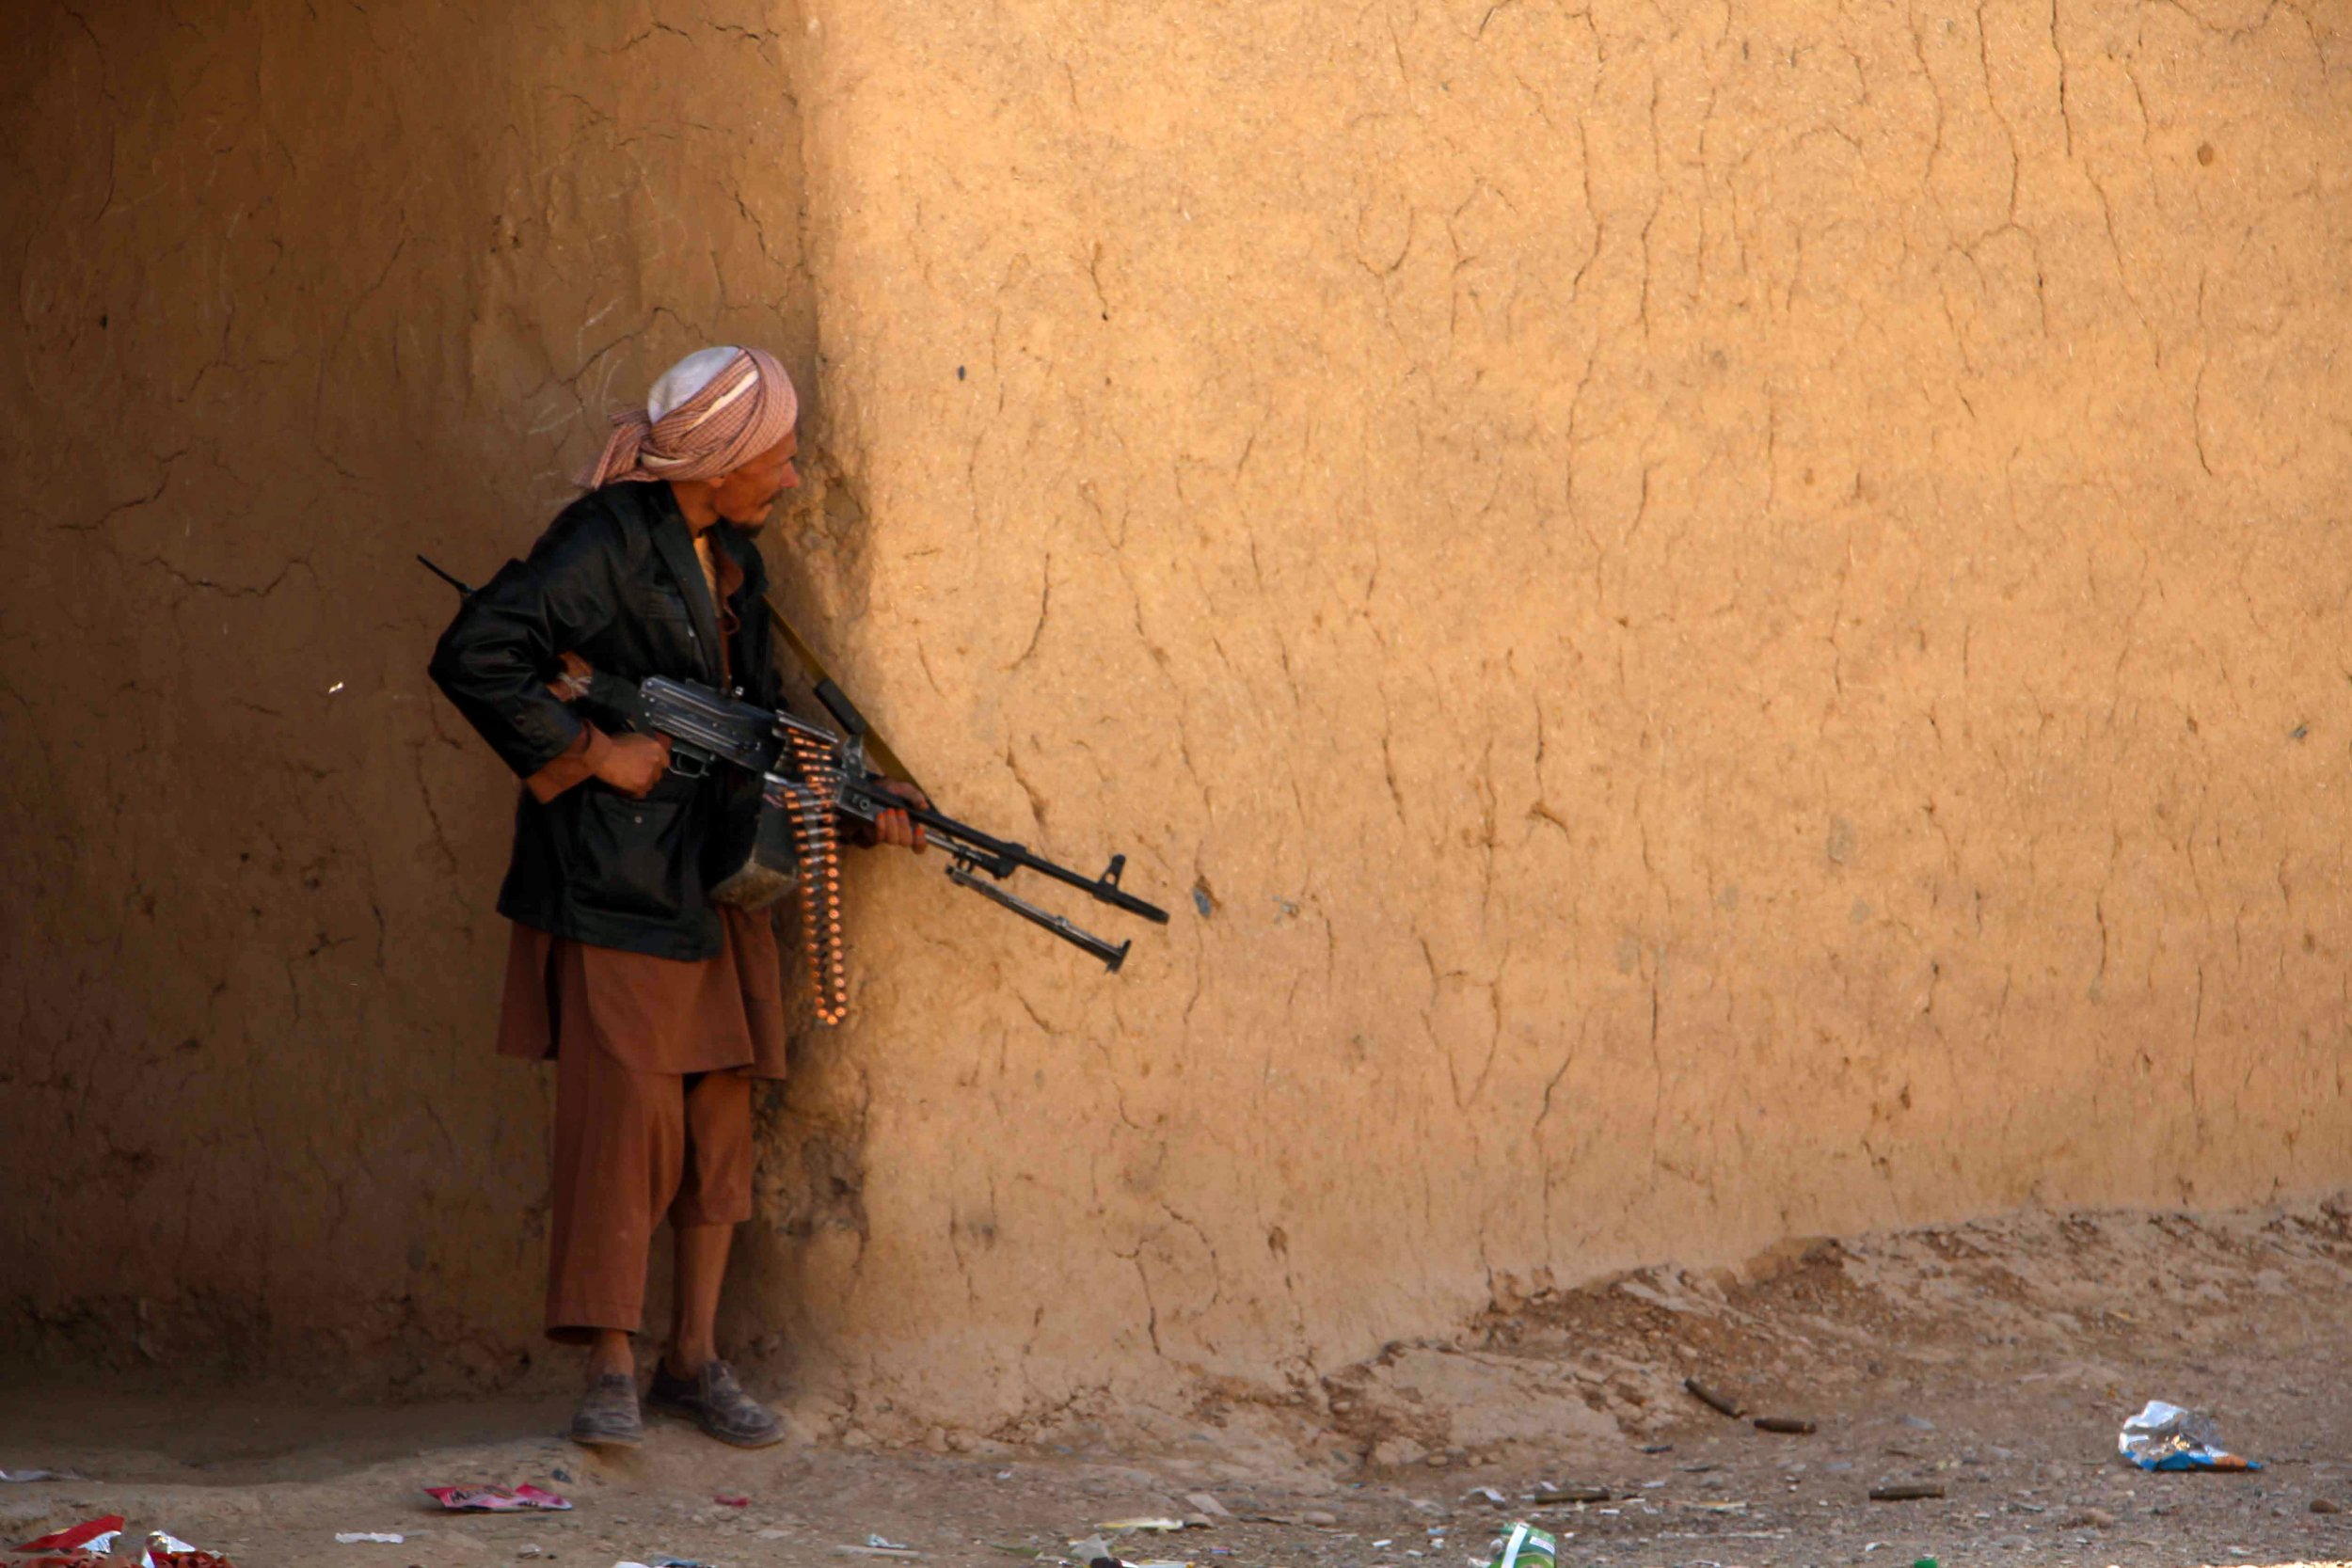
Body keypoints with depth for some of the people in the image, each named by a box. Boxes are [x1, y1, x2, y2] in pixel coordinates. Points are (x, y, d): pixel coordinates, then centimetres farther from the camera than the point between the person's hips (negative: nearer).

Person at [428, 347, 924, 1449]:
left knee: (721, 1111, 8)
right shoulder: (607, 544, -13)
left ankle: (694, 1359, 15)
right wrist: (592, 751, -17)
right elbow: (474, 659, -20)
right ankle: (610, 1369, -5)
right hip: (616, 879, -8)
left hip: (714, 877, 8)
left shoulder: (732, 560, 14)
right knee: (624, 1103, -10)